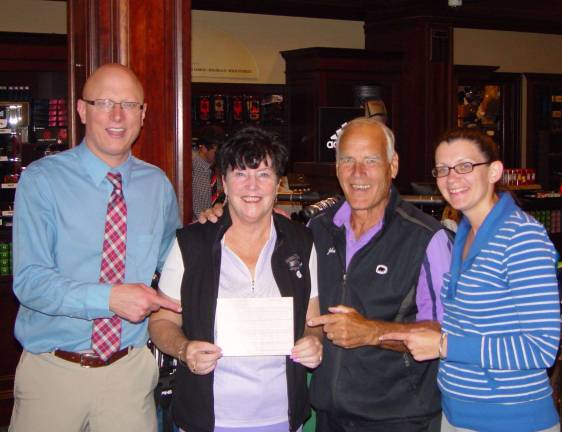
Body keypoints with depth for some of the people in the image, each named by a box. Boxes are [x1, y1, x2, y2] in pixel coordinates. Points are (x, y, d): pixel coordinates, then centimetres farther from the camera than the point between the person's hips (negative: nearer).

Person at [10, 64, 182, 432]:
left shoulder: (158, 185, 5)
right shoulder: (42, 180, -8)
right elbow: (29, 280, -15)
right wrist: (109, 298, -27)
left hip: (130, 373, 3)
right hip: (53, 372, -3)